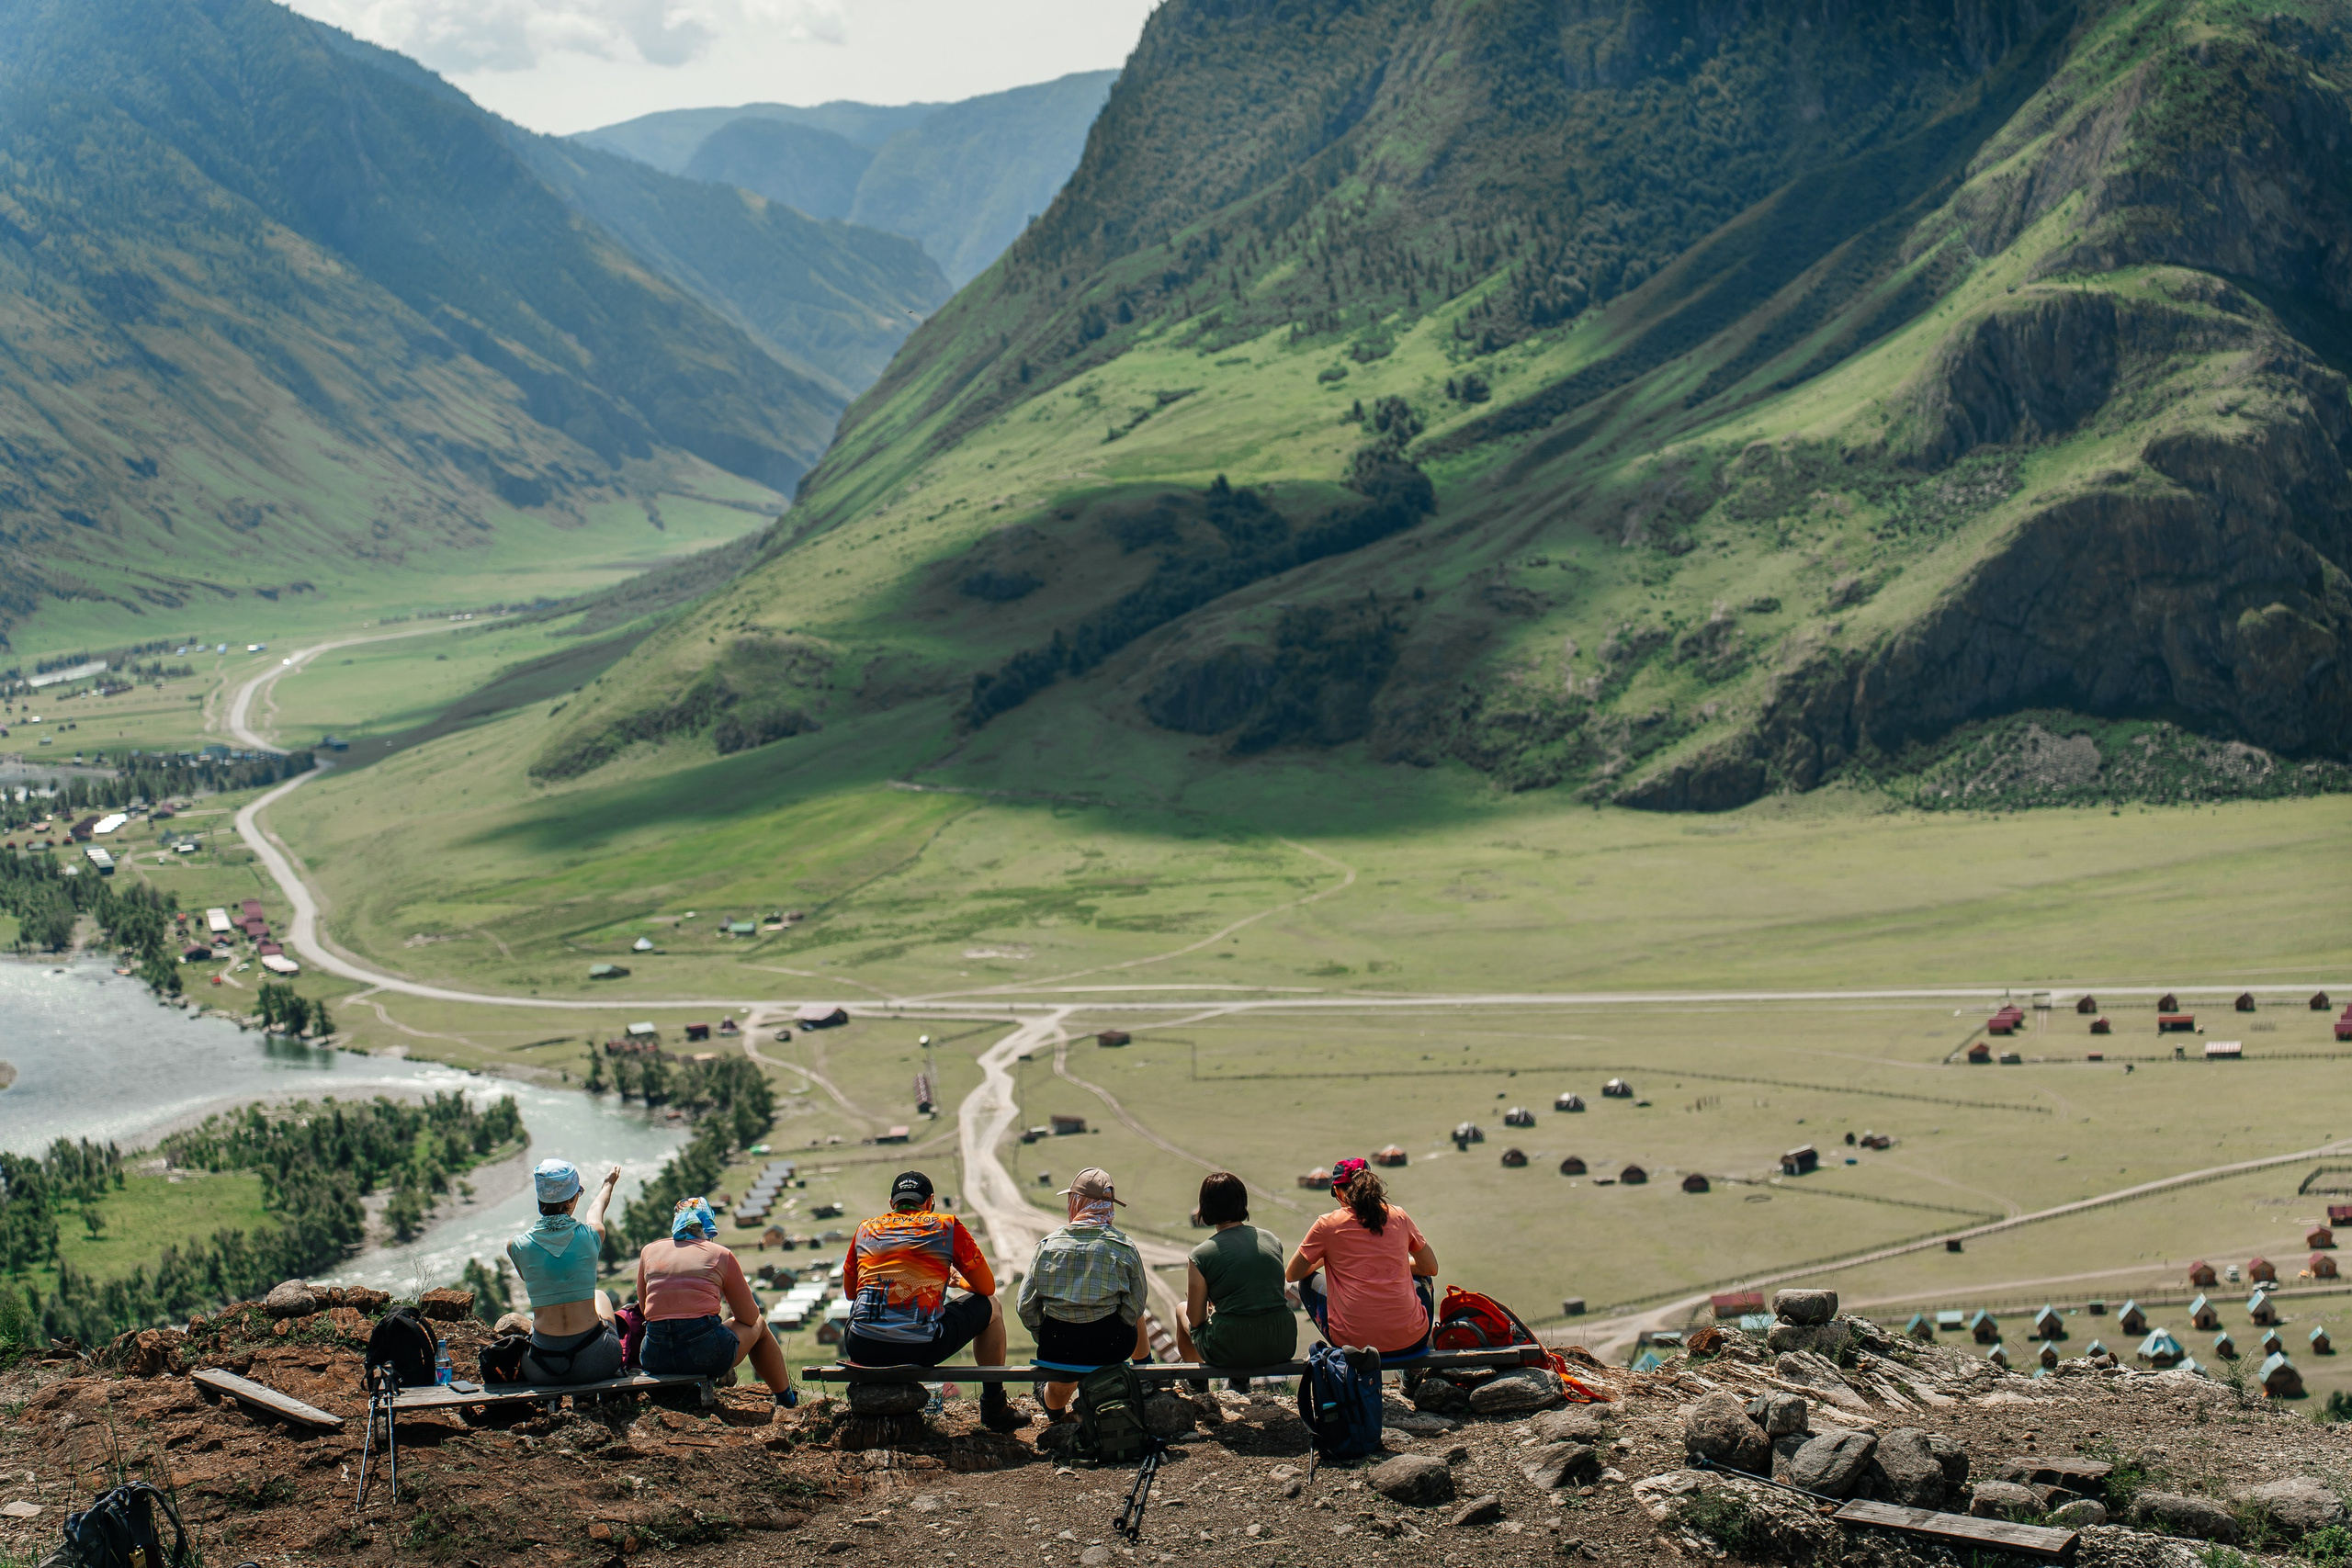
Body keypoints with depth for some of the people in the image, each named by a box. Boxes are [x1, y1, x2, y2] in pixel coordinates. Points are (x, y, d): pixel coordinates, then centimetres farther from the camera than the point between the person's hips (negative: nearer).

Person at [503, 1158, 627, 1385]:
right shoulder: (591, 1235, -6)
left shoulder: (517, 1247, -6)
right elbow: (596, 1210, 21)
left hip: (543, 1372, 0)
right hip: (595, 1364, 0)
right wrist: (608, 1184, 45)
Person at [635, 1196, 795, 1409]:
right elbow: (749, 1317, 10)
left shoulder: (649, 1251, 11)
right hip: (708, 1355, -3)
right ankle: (786, 1398, 41)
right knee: (758, 1326, 29)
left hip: (654, 1360, 3)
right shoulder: (721, 1255, 4)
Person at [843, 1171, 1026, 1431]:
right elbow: (987, 1287, 14)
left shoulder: (866, 1229, 16)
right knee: (991, 1307, 23)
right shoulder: (948, 1226, 7)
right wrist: (959, 1280, 36)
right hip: (921, 1350, -4)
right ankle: (994, 1408, 30)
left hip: (862, 1350, 4)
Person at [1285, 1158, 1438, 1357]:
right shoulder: (1398, 1217, 6)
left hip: (1353, 1340, -2)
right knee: (1422, 1278, 35)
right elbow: (1431, 1268, 17)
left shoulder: (1327, 1225, -1)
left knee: (1308, 1281, 25)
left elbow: (1291, 1275, 9)